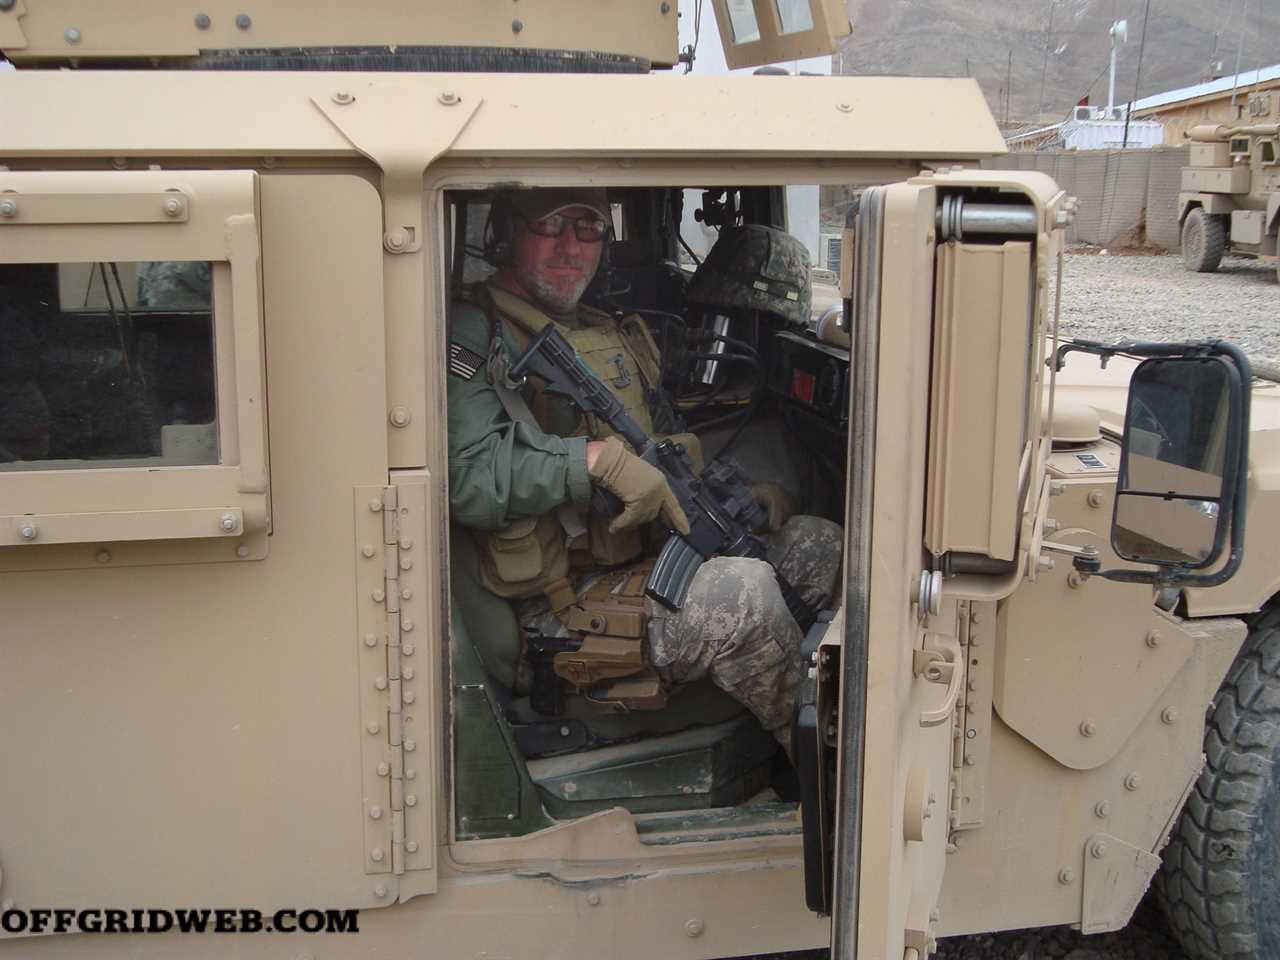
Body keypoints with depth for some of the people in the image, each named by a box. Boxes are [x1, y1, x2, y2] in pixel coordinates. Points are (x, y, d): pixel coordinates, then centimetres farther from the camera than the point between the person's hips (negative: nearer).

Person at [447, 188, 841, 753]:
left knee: (821, 545, -3)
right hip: (568, 605, -9)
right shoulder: (471, 337, -5)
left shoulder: (615, 335, 22)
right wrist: (598, 458, -25)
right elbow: (465, 479, -20)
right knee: (742, 590, -29)